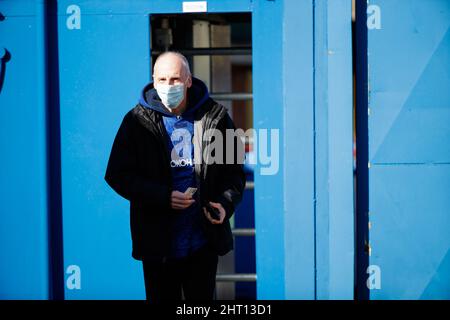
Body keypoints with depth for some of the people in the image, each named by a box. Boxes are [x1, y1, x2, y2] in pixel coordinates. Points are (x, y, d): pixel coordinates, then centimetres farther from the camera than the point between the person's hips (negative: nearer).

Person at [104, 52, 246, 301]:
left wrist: (226, 203, -11)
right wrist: (164, 197, -16)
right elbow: (117, 175, -4)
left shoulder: (215, 117, 1)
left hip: (204, 240, 1)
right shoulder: (137, 120, -2)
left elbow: (234, 171, 9)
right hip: (158, 241, -1)